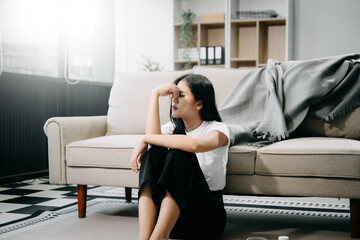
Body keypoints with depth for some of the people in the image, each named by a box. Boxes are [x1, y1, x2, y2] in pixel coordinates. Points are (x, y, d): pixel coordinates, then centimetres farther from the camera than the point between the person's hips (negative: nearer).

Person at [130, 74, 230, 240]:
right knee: (154, 152, -22)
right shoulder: (173, 128, 13)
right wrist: (155, 94, -10)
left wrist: (146, 139, -21)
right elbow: (152, 136, -14)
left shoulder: (218, 129, -3)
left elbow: (194, 144, -29)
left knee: (180, 154, -29)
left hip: (207, 215, -4)